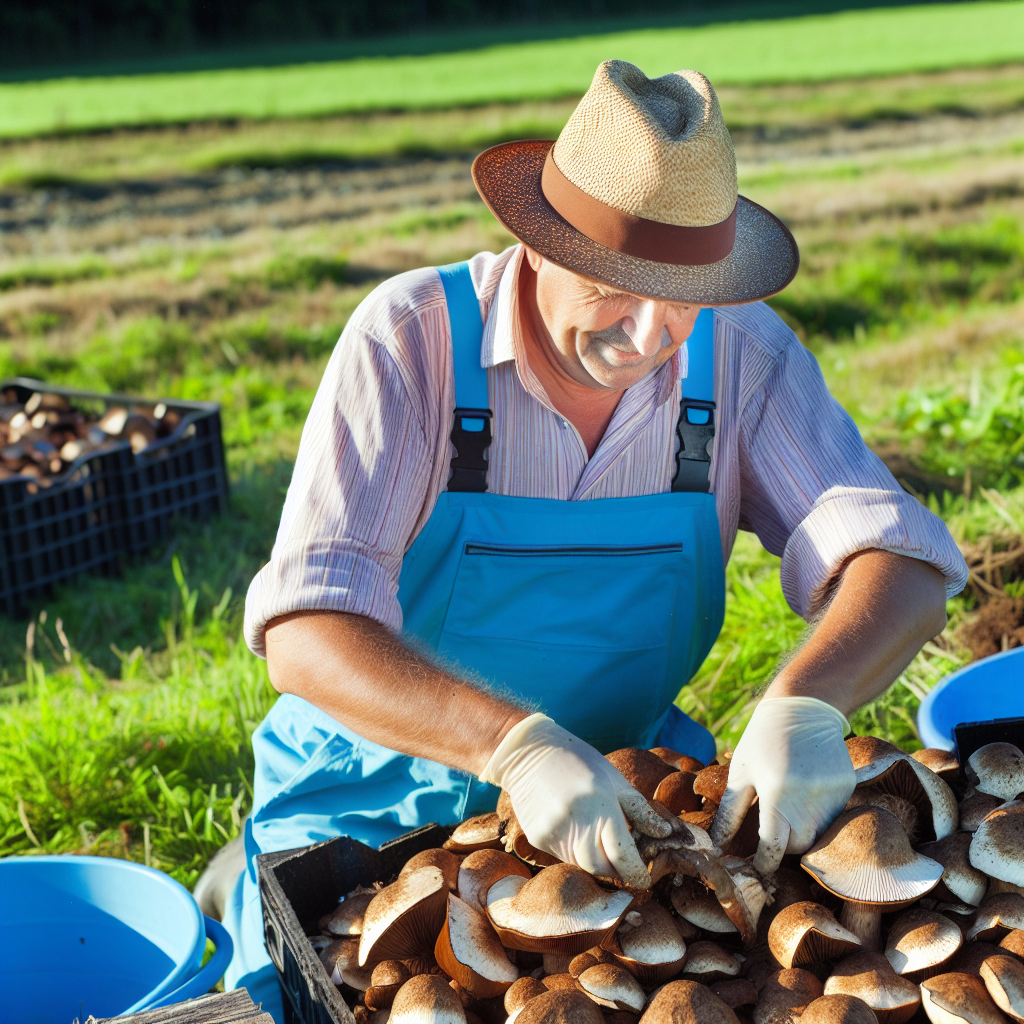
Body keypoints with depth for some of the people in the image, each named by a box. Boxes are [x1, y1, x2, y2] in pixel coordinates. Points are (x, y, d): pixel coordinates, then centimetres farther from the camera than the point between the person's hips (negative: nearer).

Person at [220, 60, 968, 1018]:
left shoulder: (740, 351, -11)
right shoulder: (409, 338, -21)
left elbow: (901, 558, -15)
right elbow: (306, 631, -29)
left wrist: (805, 703, -36)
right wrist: (517, 746, -44)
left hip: (621, 775, 4)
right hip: (386, 782, -3)